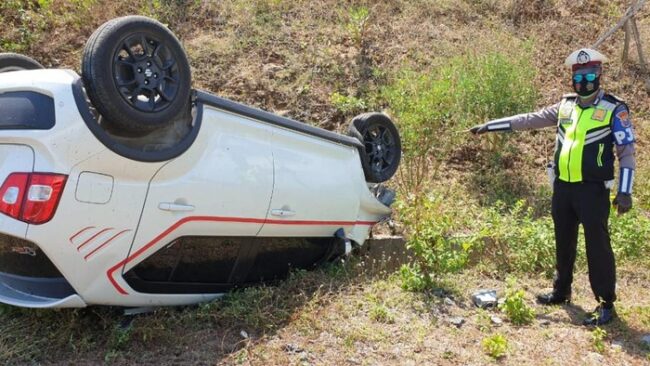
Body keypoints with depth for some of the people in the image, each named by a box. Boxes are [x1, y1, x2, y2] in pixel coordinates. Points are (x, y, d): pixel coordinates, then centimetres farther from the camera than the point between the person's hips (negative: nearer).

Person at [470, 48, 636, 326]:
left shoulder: (614, 109, -6)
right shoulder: (565, 106, 9)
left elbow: (626, 152, -7)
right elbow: (529, 119, 13)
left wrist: (625, 191, -15)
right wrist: (490, 125, 10)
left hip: (593, 189, -5)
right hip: (562, 187, 6)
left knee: (597, 245, -2)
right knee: (563, 242, 16)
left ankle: (606, 304, 11)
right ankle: (561, 291, 33)